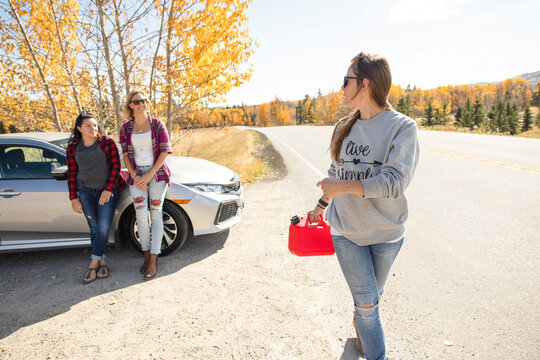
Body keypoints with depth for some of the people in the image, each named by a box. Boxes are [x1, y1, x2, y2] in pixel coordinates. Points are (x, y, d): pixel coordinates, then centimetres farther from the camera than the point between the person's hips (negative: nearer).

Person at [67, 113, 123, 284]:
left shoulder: (107, 142, -2)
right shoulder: (73, 147, 7)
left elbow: (116, 166, -5)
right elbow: (71, 173, 9)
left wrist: (108, 189, -12)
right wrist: (73, 198, 5)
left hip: (107, 190, -3)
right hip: (85, 191, 3)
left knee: (104, 227, -9)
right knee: (94, 228, 4)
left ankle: (94, 263, 2)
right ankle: (102, 262, 14)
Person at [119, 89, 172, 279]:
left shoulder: (157, 124, 0)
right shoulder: (125, 128, 7)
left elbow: (164, 152, -5)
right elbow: (125, 155, 6)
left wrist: (149, 175, -12)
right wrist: (134, 176, -8)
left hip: (156, 172, -2)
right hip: (136, 174, 2)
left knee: (156, 214, -4)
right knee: (141, 215, -4)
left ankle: (153, 260, 0)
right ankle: (147, 254, 12)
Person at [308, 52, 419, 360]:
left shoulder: (403, 127, -12)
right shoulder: (344, 127, 4)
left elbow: (395, 182, -22)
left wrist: (343, 186, -25)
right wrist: (321, 206, 21)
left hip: (386, 232, -2)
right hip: (345, 230, 2)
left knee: (371, 296, 19)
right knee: (366, 301, 1)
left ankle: (360, 324, 49)